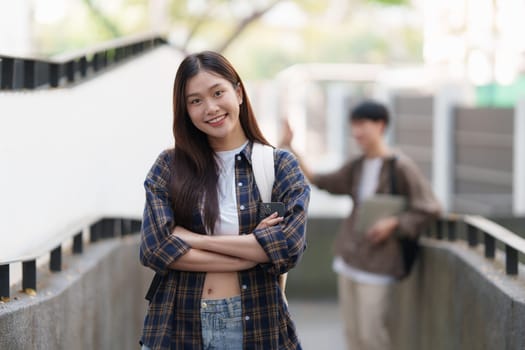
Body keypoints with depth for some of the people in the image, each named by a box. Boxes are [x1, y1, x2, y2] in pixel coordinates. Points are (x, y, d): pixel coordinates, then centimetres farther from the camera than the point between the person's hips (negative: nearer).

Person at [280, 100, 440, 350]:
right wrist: (289, 150, 7)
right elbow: (320, 182, 14)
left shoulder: (400, 166, -10)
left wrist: (392, 223, -16)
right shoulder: (357, 166, 10)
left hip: (377, 261, -7)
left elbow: (429, 208, -7)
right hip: (349, 255, 7)